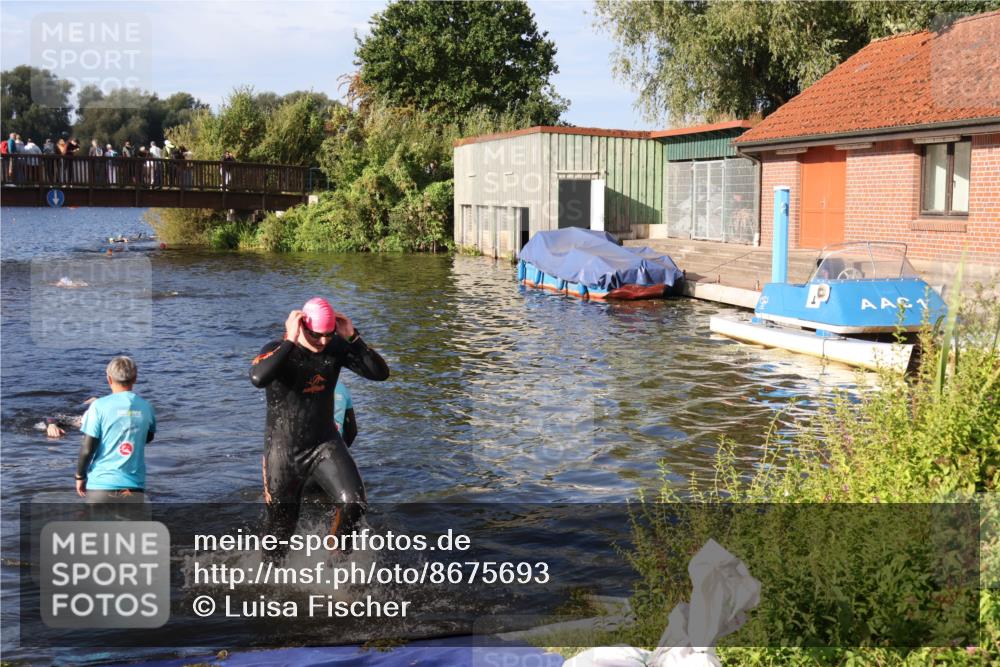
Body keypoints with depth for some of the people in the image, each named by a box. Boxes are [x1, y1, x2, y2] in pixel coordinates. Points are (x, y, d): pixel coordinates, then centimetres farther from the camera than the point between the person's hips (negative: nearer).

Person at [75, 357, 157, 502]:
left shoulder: (99, 405, -8)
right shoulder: (146, 408, 2)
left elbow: (87, 448, -9)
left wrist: (80, 476, 4)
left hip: (101, 485, -2)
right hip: (134, 488, 2)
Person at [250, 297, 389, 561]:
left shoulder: (336, 348, -7)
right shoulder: (277, 350, -17)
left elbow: (380, 373, -14)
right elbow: (258, 378, -39)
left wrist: (353, 338, -24)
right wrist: (290, 341, -38)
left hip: (325, 444, 2)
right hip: (283, 450, -2)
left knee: (354, 504, -22)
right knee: (279, 533, 11)